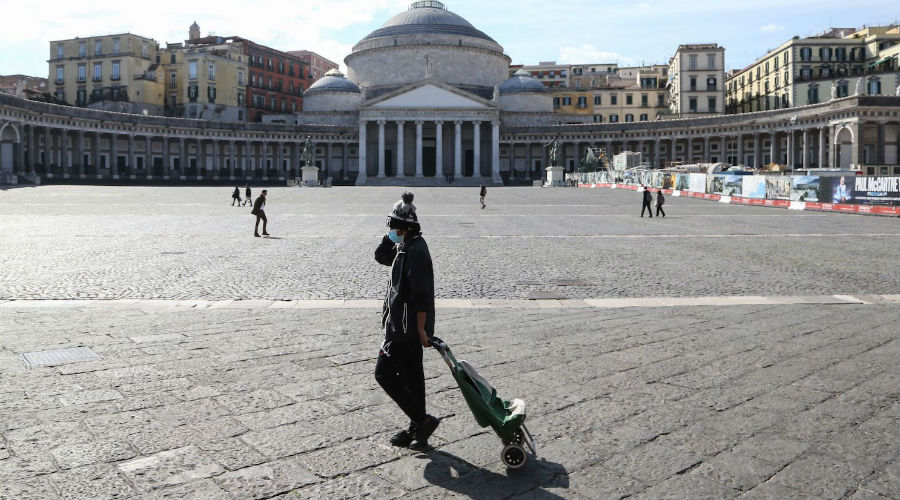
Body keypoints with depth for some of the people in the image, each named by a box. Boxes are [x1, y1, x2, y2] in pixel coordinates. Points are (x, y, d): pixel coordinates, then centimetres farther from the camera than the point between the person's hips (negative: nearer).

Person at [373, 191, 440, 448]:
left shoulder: (415, 251, -21)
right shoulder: (406, 246, 10)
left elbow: (421, 294, -23)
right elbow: (381, 256, 20)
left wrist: (421, 329, -22)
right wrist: (393, 237, 6)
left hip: (406, 327, -10)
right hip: (408, 326, 10)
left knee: (384, 372, -3)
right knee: (411, 374, 15)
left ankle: (422, 420, 0)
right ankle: (418, 427, 25)